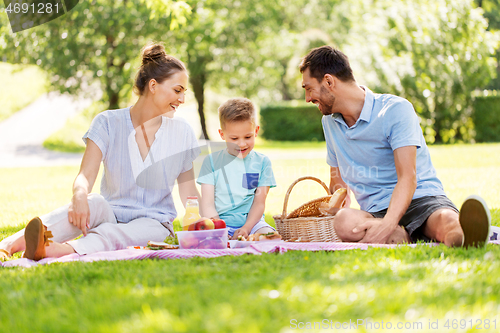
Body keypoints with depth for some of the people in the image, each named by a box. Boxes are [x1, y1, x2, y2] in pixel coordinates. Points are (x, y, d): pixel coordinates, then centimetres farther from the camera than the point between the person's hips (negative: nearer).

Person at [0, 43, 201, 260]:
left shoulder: (181, 133, 7)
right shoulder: (108, 123, 0)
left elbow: (190, 193, 12)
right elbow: (86, 176, -12)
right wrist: (80, 194, -36)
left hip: (153, 223, 0)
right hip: (111, 214, 0)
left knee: (113, 234, -36)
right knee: (94, 204, -37)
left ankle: (61, 250, -68)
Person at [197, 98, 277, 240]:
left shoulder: (262, 162, 11)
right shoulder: (212, 161, 8)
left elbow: (259, 202, 4)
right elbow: (208, 204, 3)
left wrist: (246, 229, -14)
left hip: (252, 222, 1)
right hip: (222, 222, -1)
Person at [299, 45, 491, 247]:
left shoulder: (396, 109, -6)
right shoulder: (329, 122, 17)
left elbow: (407, 178, -17)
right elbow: (338, 182, 28)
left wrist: (387, 225, -34)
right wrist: (334, 208, 6)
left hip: (421, 198, -4)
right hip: (376, 212, 4)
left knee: (448, 221, -41)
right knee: (343, 222, -35)